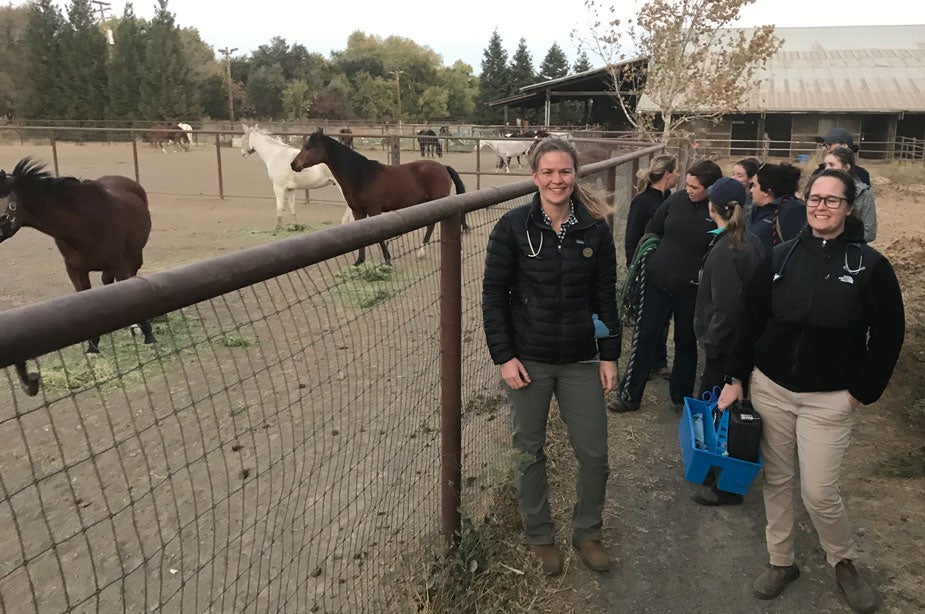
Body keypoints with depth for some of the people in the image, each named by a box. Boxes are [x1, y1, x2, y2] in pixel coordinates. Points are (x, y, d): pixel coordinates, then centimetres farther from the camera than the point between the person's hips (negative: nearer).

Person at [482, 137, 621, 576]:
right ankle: (540, 537, 33)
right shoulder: (513, 226, -7)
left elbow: (606, 295, 4)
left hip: (581, 360, 2)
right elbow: (493, 295, -5)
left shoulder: (595, 228, -1)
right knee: (530, 453, 11)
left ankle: (587, 533, 33)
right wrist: (504, 357, -10)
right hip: (528, 361, -2)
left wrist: (609, 355, 2)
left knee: (594, 454, 8)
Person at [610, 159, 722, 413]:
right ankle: (629, 395, 17)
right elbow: (652, 230, 10)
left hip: (691, 290, -2)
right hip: (658, 281, 2)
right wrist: (645, 259, 7)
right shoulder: (675, 200, -3)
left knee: (686, 344, 16)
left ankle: (681, 397, 33)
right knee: (644, 337, 6)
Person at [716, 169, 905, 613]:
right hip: (770, 388, 3)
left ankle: (844, 562, 28)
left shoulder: (870, 264, -6)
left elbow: (888, 336, -2)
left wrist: (862, 391, -4)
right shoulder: (781, 257, 0)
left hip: (830, 399, -2)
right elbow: (751, 321, 3)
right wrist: (734, 379, 0)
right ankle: (781, 561, 31)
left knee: (819, 492, -1)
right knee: (777, 480, 12)